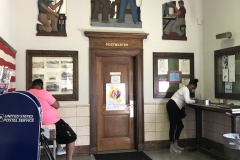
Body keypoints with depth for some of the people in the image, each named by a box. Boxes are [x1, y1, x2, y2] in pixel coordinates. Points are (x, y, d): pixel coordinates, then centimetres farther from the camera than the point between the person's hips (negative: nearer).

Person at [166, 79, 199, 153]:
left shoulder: (186, 89, 19)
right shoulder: (186, 89, -13)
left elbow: (185, 101, 14)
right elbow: (187, 101, -27)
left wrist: (193, 100, 5)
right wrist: (195, 101, -10)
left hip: (175, 108, 11)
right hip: (172, 106, -11)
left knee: (180, 125, 10)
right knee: (173, 126, -7)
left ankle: (175, 145, 17)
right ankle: (172, 147, -1)